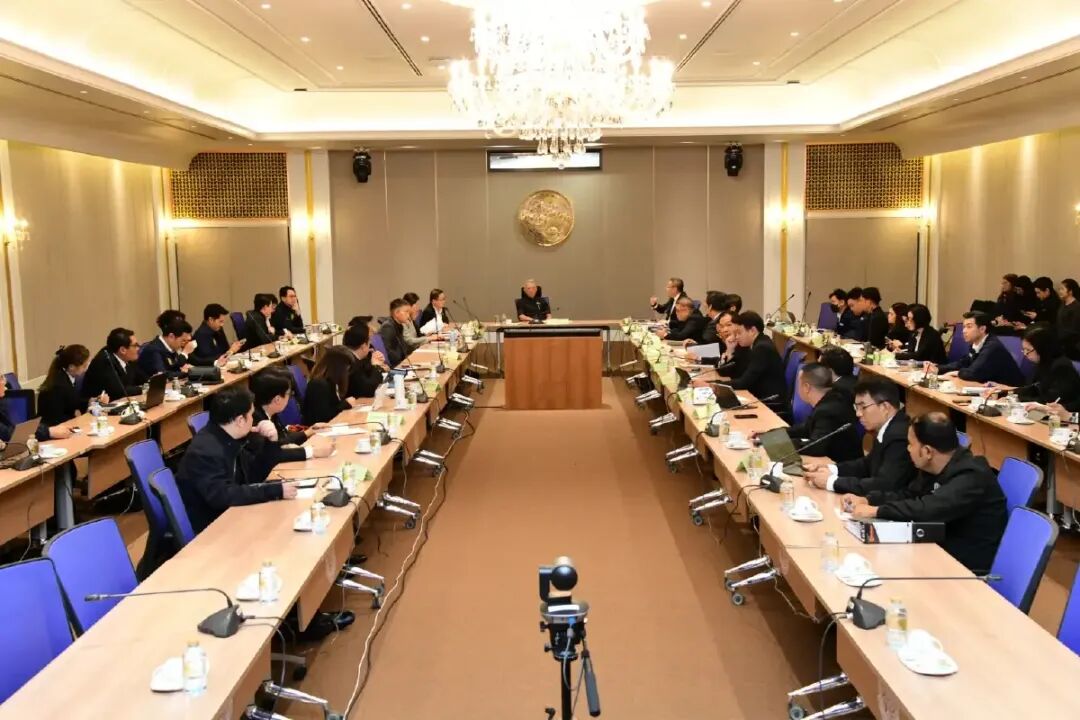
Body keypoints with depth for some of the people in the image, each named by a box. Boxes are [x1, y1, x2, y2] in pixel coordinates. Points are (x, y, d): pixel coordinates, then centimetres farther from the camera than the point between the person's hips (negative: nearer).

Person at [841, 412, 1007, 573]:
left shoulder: (971, 477, -25)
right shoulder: (935, 468, 3)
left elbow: (929, 509, -36)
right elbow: (909, 494, 13)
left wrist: (876, 511, -30)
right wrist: (867, 501, -2)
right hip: (945, 550, 8)